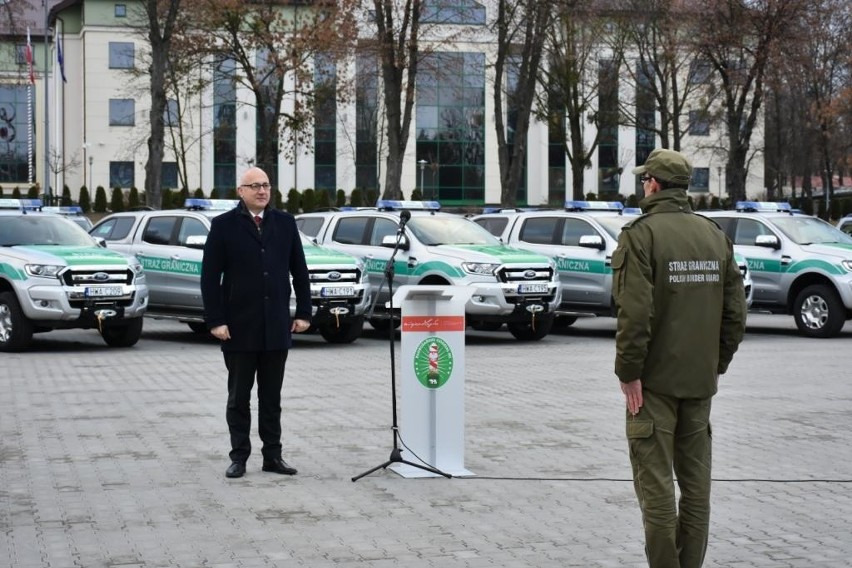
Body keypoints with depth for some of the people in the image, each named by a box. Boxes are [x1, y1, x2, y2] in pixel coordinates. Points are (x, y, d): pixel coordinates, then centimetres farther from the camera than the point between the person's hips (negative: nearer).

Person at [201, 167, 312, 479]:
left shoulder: (285, 222, 7)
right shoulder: (224, 225, -2)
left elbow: (299, 271, 9)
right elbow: (210, 277, -4)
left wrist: (303, 312, 3)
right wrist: (215, 321, -10)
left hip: (277, 327, 3)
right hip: (239, 327, -2)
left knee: (272, 397, 9)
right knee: (238, 397, 6)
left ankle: (273, 455, 15)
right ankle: (239, 457, 13)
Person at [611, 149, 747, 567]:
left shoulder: (641, 234, -11)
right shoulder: (714, 234, 8)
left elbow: (635, 313, -19)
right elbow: (735, 311, 7)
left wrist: (628, 372, -12)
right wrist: (717, 364, 14)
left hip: (655, 380, -6)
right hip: (700, 379, 6)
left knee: (655, 482, 0)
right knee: (696, 481, 13)